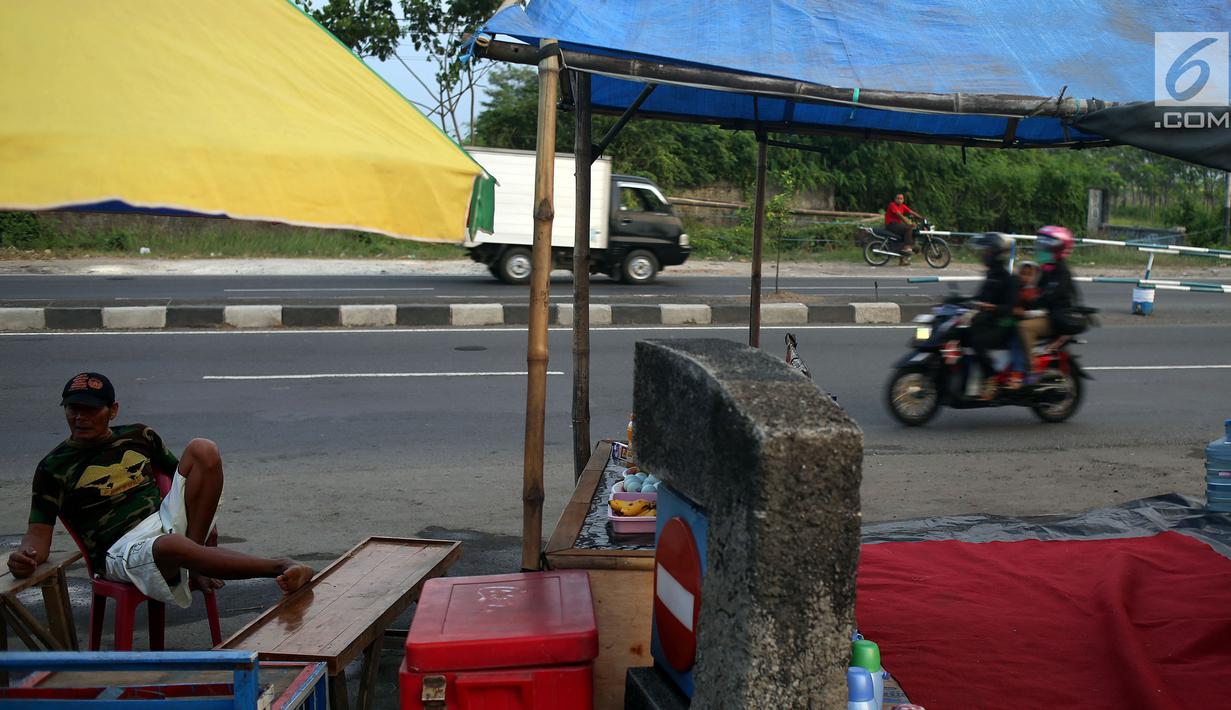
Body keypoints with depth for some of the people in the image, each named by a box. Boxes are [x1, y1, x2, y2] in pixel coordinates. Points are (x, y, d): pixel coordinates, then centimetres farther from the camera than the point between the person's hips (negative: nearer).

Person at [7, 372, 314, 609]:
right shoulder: (54, 467, 4)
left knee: (203, 449, -14)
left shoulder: (139, 437, 15)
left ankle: (196, 562, -17)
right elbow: (40, 531, -2)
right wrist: (25, 558, -25)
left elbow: (182, 472, 25)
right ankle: (279, 567, -40)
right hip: (122, 550, -5)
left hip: (167, 518, 5)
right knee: (171, 546, -42)